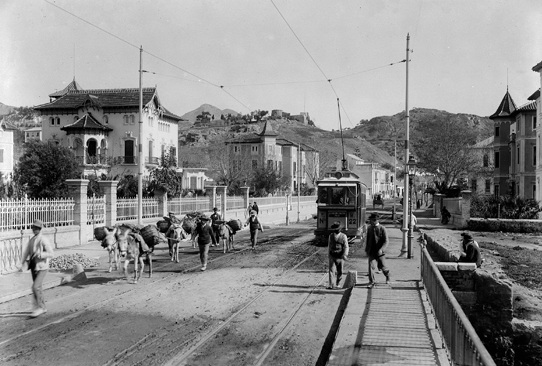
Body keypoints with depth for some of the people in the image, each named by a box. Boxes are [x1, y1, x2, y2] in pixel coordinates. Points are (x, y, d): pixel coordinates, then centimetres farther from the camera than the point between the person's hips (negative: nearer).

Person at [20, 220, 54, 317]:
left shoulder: (44, 240, -12)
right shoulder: (31, 240, 9)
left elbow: (50, 254, -14)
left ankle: (40, 307, -3)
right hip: (34, 267, 7)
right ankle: (43, 307, 26)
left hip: (42, 267, -7)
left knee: (35, 287, -15)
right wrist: (24, 263, 0)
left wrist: (39, 254, -28)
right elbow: (26, 252, 12)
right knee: (38, 288, 14)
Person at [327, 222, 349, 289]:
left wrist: (345, 255, -22)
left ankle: (336, 284, 26)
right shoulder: (331, 236, 4)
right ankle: (332, 285, -14)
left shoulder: (343, 236, -5)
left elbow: (346, 247, -8)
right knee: (332, 270, -10)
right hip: (332, 256, 1)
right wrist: (329, 254, 20)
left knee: (339, 272, 8)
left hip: (340, 257, -1)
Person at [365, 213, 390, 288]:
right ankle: (372, 282, -2)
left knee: (382, 267, 9)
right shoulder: (369, 228, 3)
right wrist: (367, 249, 17)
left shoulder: (382, 229, -11)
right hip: (371, 251, 3)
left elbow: (386, 242, -13)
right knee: (371, 266, -10)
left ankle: (387, 275, 41)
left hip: (380, 252, -3)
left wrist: (381, 249, -27)